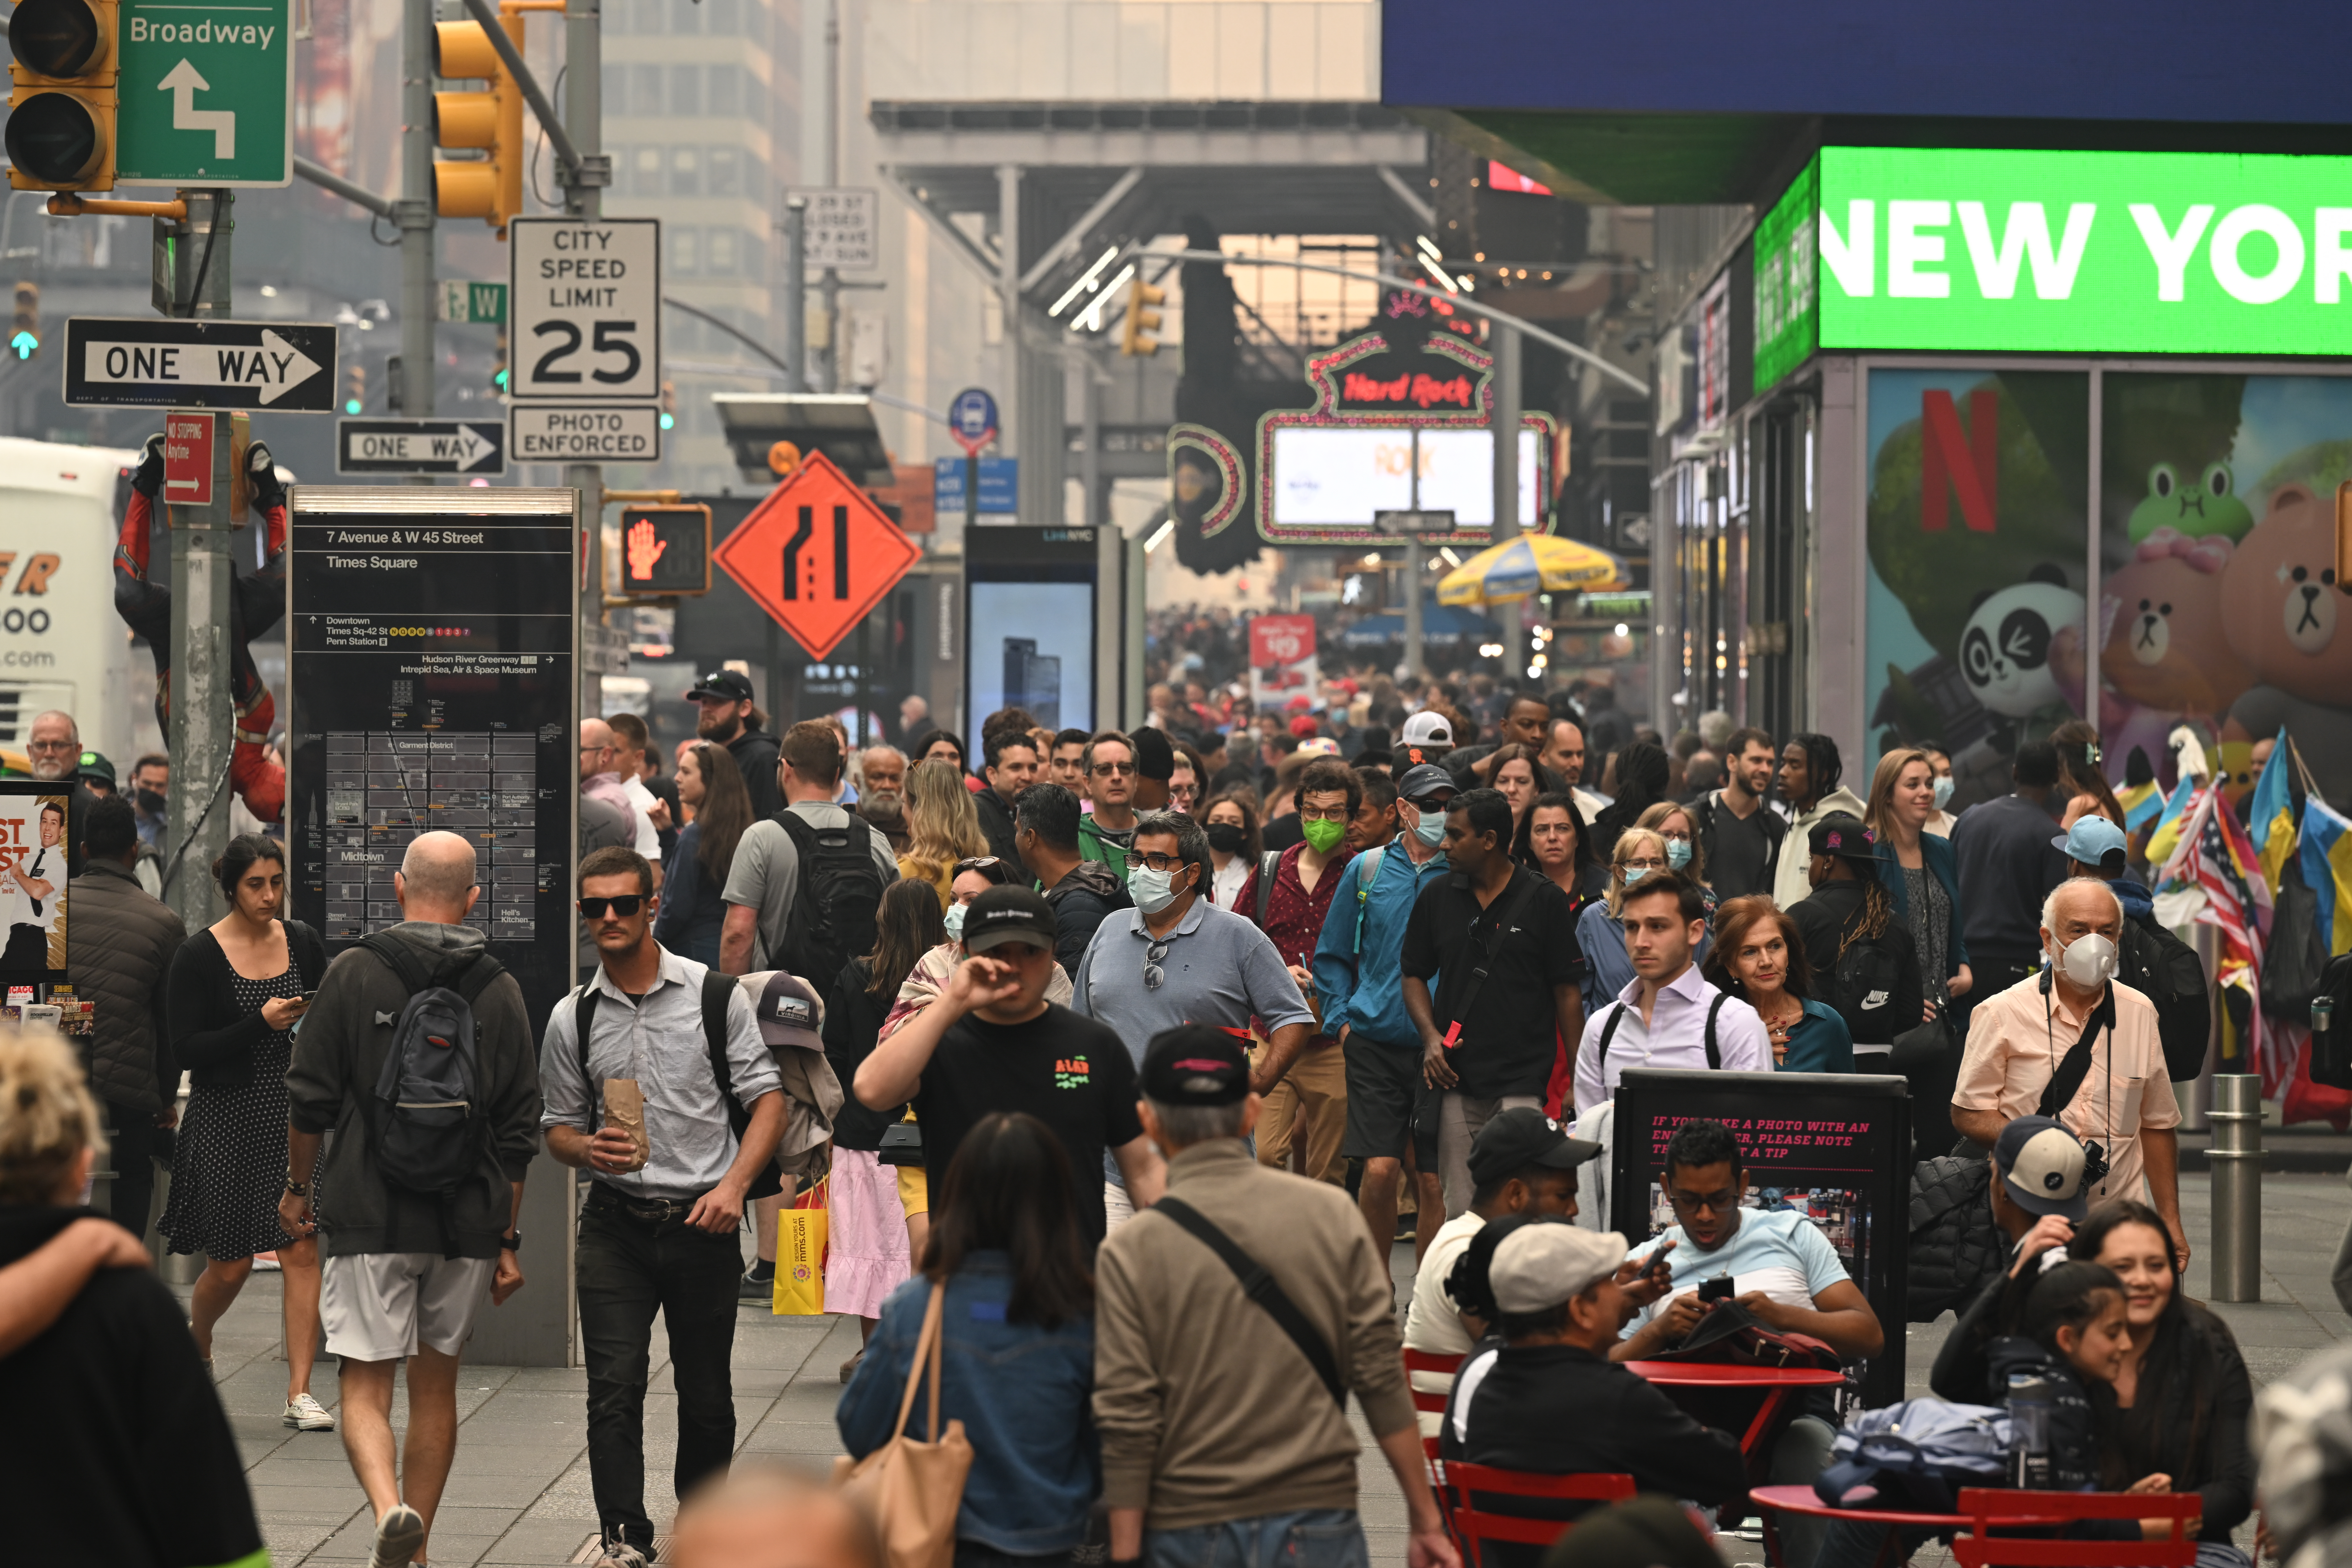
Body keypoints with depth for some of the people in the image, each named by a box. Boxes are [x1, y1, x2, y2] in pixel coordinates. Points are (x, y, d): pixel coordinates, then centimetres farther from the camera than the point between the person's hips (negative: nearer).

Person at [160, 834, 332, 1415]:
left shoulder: (303, 943, 5)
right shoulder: (199, 955, -6)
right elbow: (186, 1050, -11)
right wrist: (260, 1024, -20)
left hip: (294, 1116, 3)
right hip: (227, 1121, -3)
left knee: (302, 1251, -7)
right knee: (231, 1264, 5)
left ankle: (300, 1393, -4)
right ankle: (196, 1342, 37)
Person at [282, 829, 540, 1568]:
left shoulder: (354, 973, -3)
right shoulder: (499, 991, 5)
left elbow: (310, 1097, -2)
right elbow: (519, 1131, 6)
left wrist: (299, 1187, 13)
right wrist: (509, 1240, 12)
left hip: (371, 1216, -3)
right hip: (468, 1220, 3)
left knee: (366, 1382, -3)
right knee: (436, 1382, 16)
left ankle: (389, 1508, -28)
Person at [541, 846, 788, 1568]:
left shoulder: (714, 994, 0)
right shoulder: (573, 1018, 6)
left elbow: (767, 1099, 0)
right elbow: (558, 1126, 14)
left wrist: (734, 1184, -13)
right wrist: (588, 1149, -10)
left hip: (702, 1219, -1)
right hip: (615, 1221, 1)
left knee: (706, 1394, 7)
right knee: (615, 1387, -11)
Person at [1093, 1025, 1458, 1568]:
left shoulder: (1130, 1253, -5)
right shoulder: (1331, 1213, 0)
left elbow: (1126, 1426, -7)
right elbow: (1383, 1379, -2)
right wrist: (1426, 1521, 4)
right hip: (1319, 1518, 1)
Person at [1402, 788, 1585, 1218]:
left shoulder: (1544, 900, 0)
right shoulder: (1436, 898, 10)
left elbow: (1567, 990, 1)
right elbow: (1415, 976, 18)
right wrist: (1431, 1035, 0)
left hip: (1523, 1081, -4)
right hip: (1457, 1080, 4)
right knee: (1459, 1210, 4)